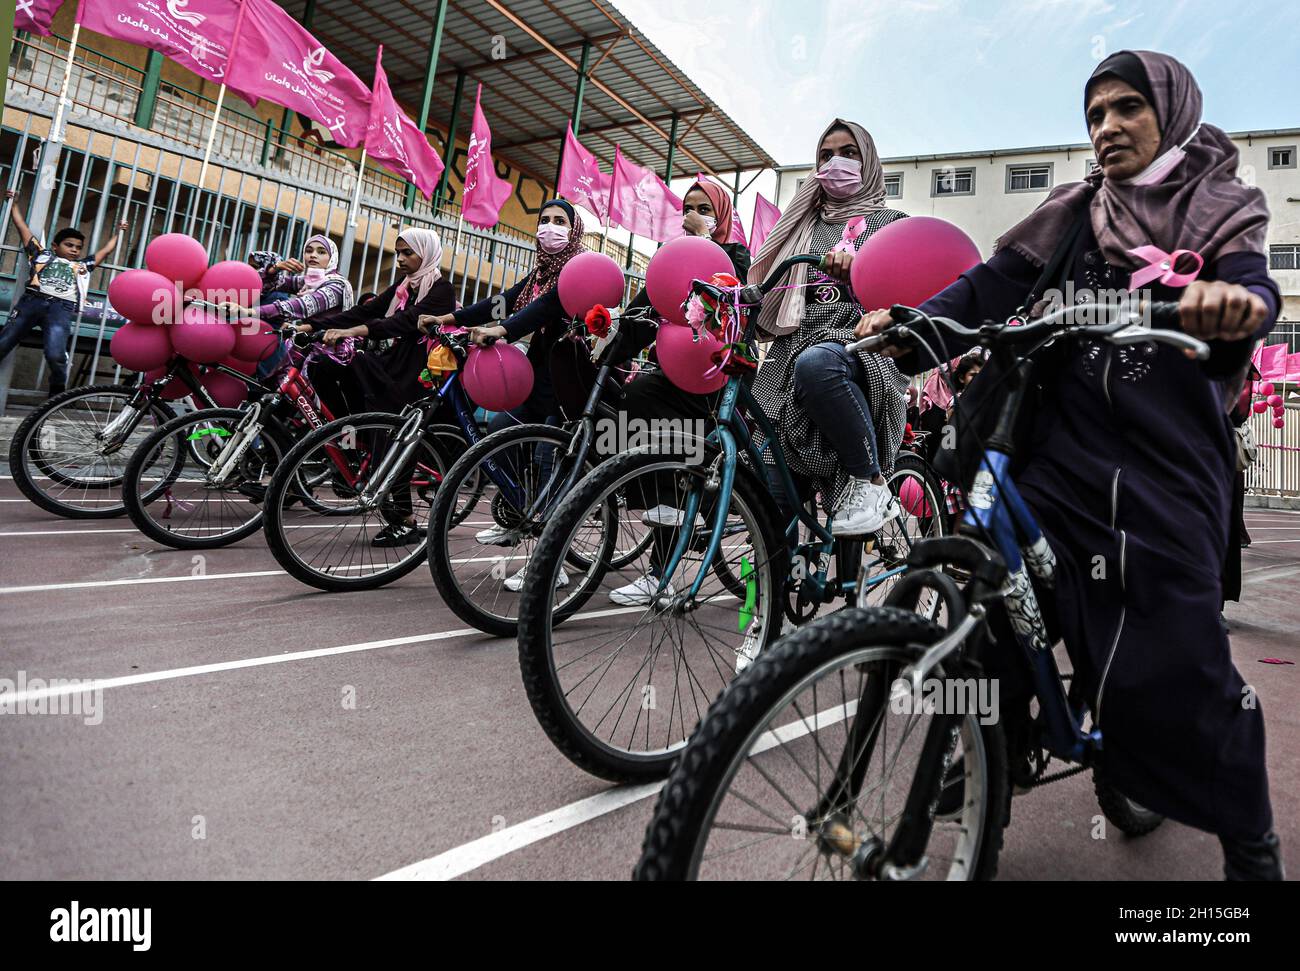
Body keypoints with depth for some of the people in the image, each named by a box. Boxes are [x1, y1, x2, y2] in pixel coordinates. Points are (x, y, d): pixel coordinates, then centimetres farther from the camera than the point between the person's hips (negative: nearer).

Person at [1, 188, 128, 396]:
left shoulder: (82, 266, 27)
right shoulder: (43, 254, 24)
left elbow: (106, 250, 36)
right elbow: (22, 227, 29)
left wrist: (118, 232, 42)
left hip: (61, 309, -1)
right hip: (31, 301, 1)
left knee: (56, 356, -21)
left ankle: (58, 393, -3)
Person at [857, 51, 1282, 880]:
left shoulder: (1223, 209, 10)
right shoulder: (1074, 215, 17)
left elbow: (1252, 286, -11)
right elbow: (995, 284, 1)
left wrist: (1238, 302, -36)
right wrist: (909, 326, -18)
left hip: (1168, 467, -2)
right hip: (1062, 453, 2)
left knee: (1177, 668, -5)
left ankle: (1252, 846, 21)